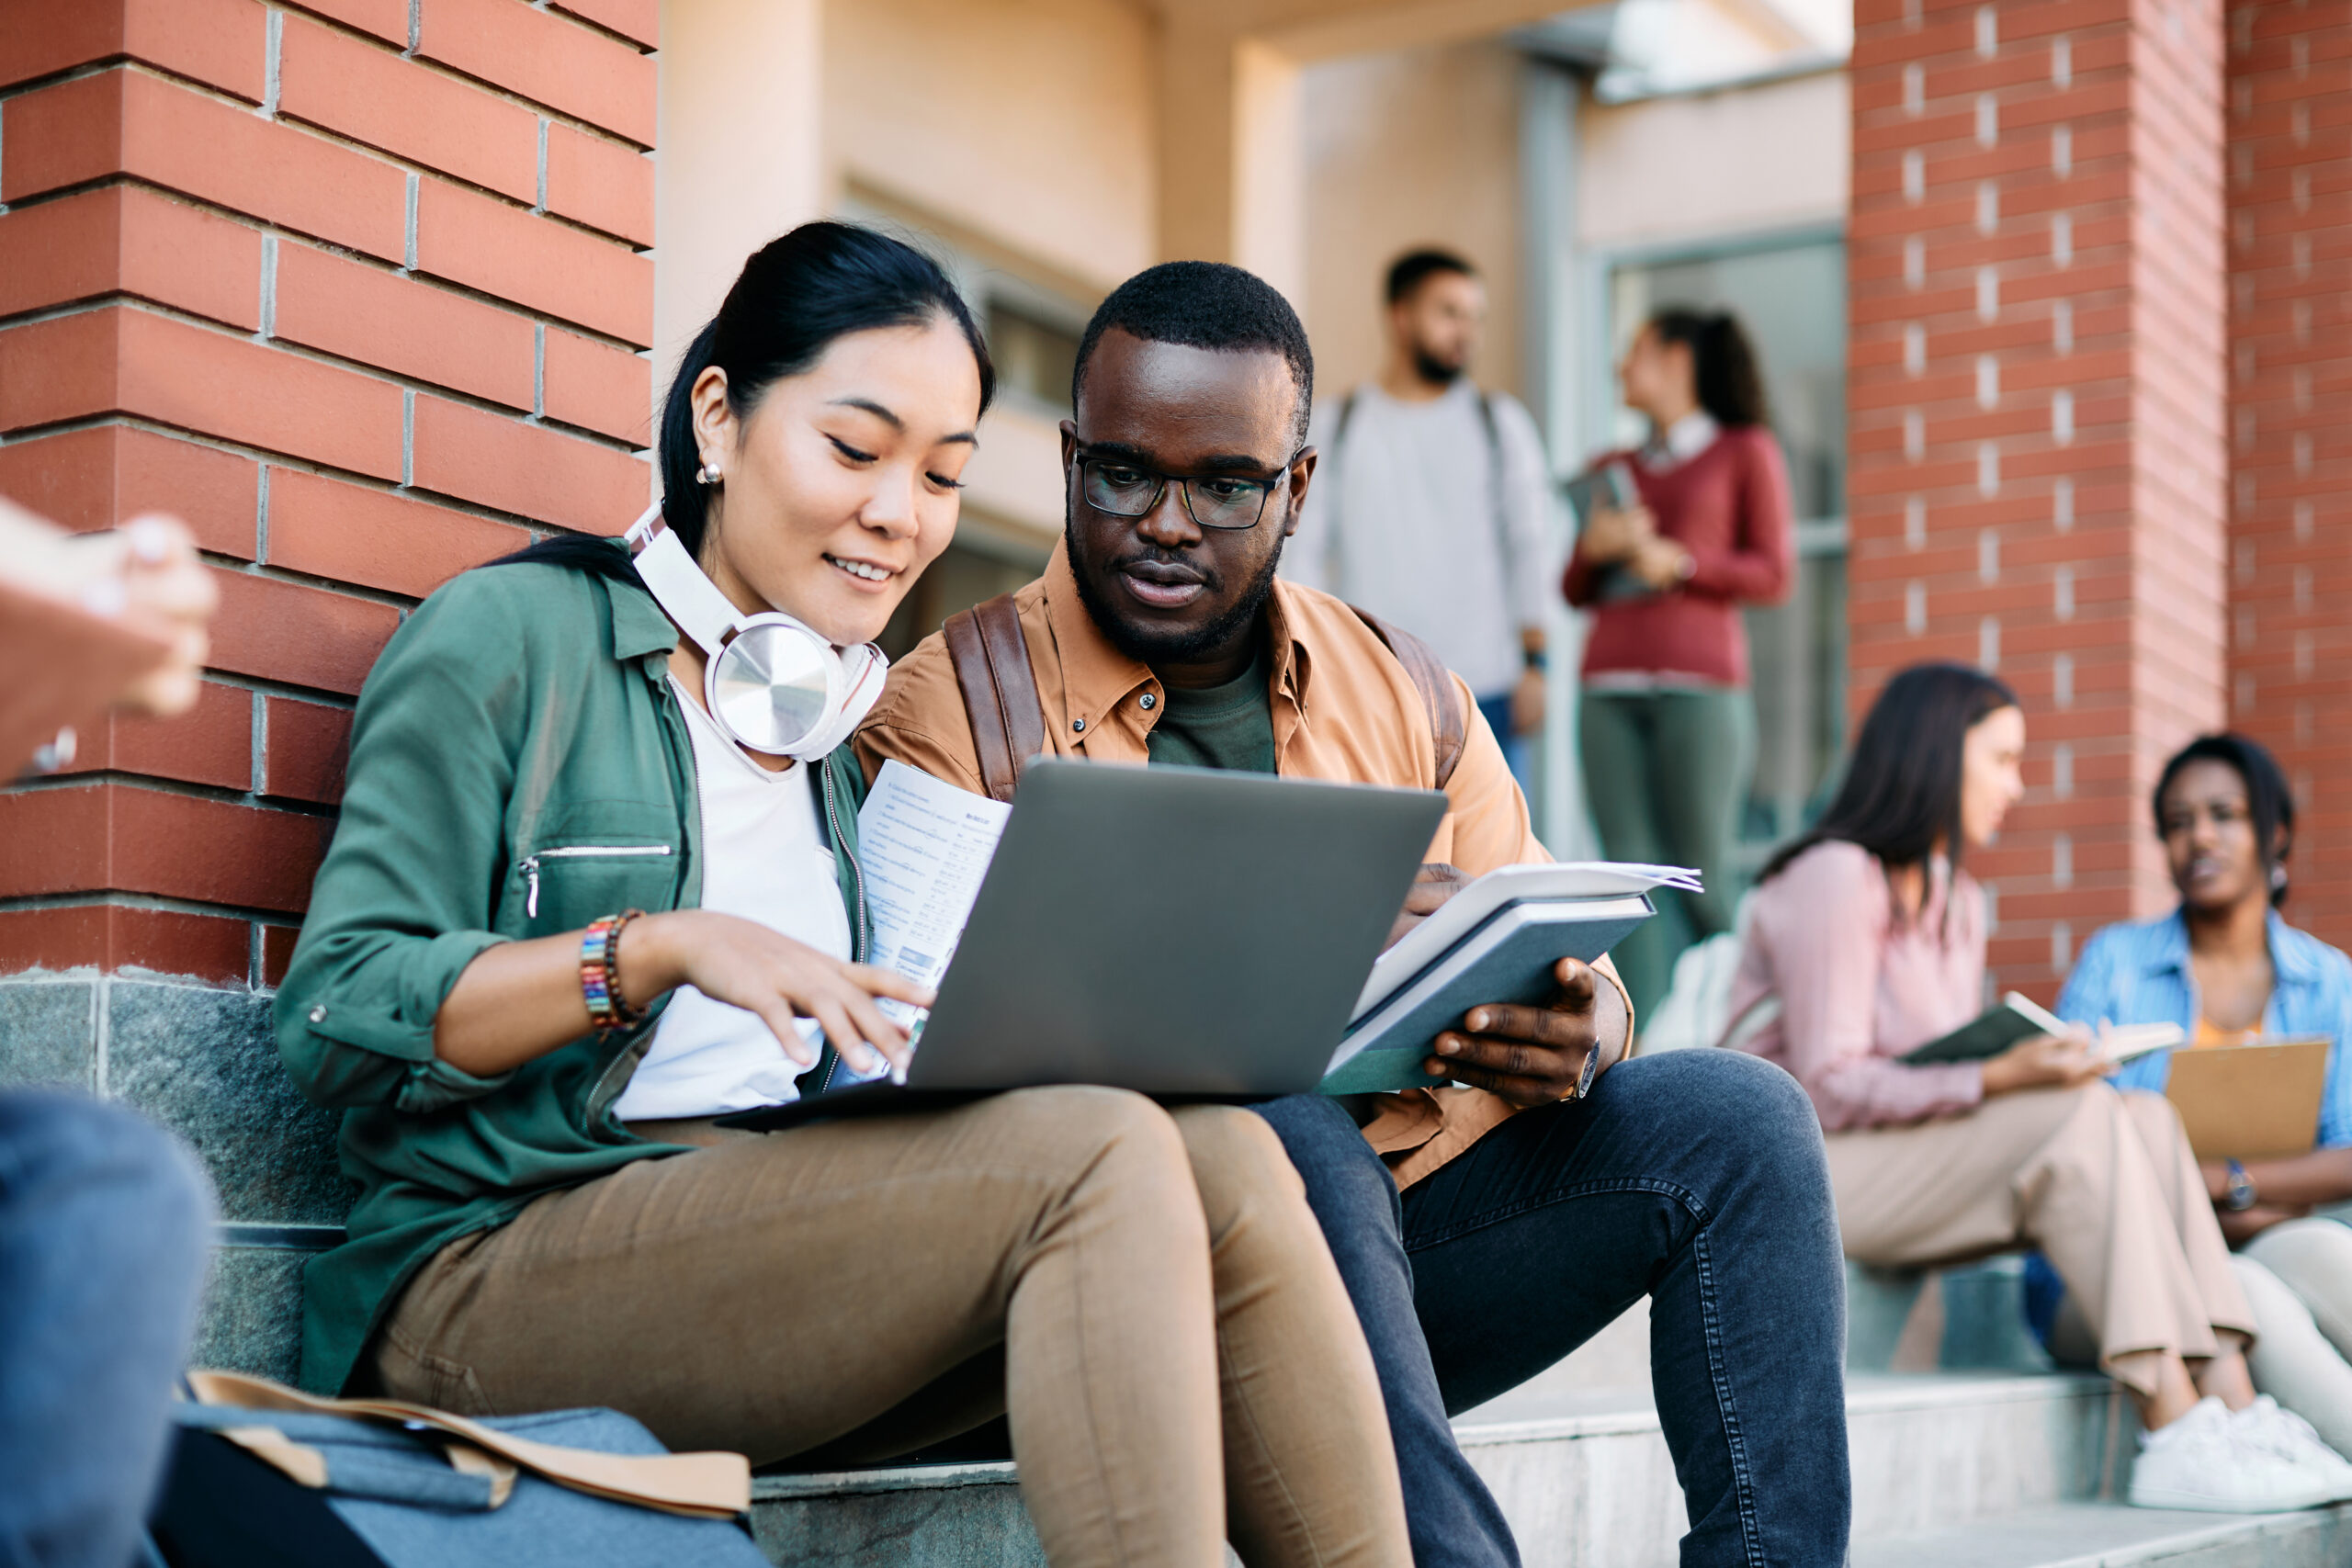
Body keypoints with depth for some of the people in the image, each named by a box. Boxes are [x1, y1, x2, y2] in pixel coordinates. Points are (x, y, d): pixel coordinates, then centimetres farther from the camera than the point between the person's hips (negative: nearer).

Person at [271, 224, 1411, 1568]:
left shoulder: (846, 727, 24)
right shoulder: (511, 638, 2)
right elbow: (336, 1017, -7)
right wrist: (659, 948, -19)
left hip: (789, 1256, 6)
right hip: (500, 1278, -6)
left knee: (1224, 1154, -21)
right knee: (1096, 1155, -28)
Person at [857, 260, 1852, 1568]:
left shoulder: (1402, 690, 15)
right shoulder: (949, 706, 0)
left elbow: (1563, 968, 13)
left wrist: (1573, 1031, -14)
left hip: (1424, 1211, 5)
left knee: (1734, 1113, -15)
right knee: (1288, 1138, -36)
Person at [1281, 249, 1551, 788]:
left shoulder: (1502, 422, 11)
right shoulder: (1333, 429, 10)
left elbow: (1531, 550, 7)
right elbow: (1303, 556, 6)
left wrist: (1534, 664, -1)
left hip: (1484, 686, 0)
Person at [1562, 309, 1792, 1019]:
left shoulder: (1746, 451, 9)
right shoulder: (1614, 469, 22)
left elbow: (1772, 574, 2)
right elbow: (1577, 591, 21)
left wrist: (1679, 562, -10)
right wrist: (1595, 547, 0)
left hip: (1699, 685, -4)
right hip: (1609, 690, 4)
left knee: (1700, 874, -8)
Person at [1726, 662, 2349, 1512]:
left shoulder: (1958, 899, 18)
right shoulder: (1835, 878, -12)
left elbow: (1951, 1068, 15)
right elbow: (1828, 1088, -19)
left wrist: (2044, 1062, -5)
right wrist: (1998, 1078, -27)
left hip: (1919, 1170, 8)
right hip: (1803, 1176, -8)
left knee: (2146, 1115, -13)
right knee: (2086, 1118, -26)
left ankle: (2235, 1411, -23)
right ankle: (2177, 1440, -30)